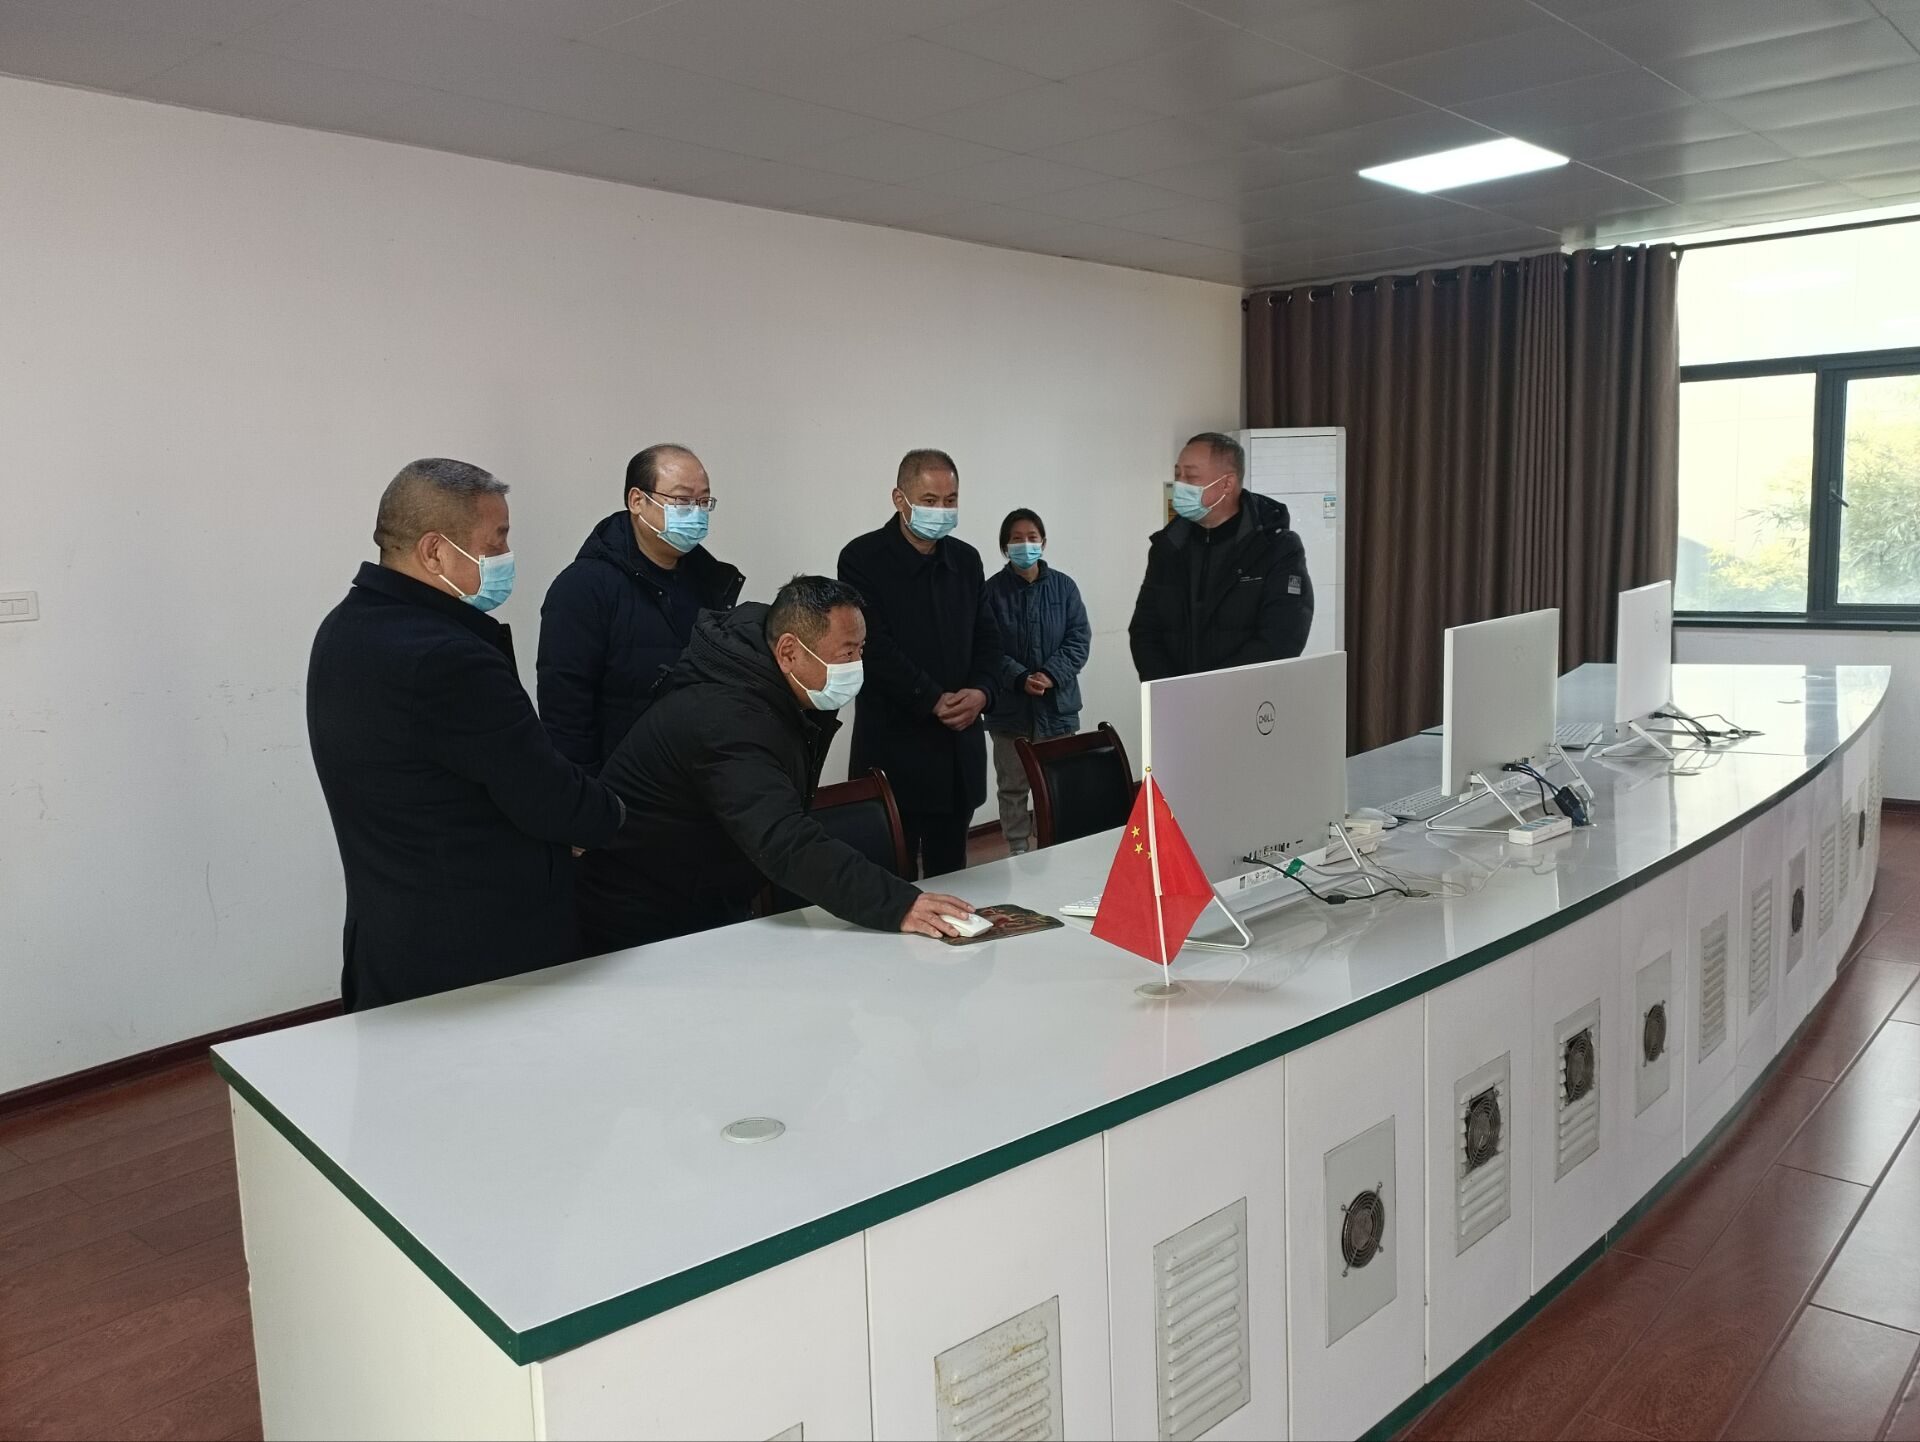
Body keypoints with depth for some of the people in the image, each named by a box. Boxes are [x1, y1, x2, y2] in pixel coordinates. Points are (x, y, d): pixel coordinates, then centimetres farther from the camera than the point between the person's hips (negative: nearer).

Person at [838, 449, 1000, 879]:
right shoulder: (863, 558, -7)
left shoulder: (966, 559, 11)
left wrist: (981, 691, -6)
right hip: (895, 743, -5)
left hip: (960, 746, 5)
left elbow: (985, 636, 14)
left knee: (950, 871, 13)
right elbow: (875, 646, -14)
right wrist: (933, 701, -17)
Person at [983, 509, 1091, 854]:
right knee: (1013, 787, 7)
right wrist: (1021, 679, -20)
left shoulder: (1063, 586, 3)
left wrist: (1052, 675, -15)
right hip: (1009, 706, -2)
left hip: (1058, 704, 2)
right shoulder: (992, 590, -4)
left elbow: (1079, 638, 0)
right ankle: (1018, 853, 18)